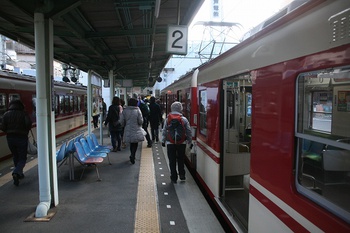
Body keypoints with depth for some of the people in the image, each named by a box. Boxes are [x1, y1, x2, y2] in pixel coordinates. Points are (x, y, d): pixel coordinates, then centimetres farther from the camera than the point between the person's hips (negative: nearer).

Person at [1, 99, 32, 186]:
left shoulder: (6, 114, 4)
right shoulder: (23, 113, -4)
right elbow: (29, 124, -18)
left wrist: (9, 132, 17)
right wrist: (26, 131, 1)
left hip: (10, 138, 4)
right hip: (21, 138, -3)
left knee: (16, 157, 21)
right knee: (22, 158, 3)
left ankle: (19, 174, 29)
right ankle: (16, 173, -20)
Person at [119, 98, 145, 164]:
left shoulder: (125, 111, -2)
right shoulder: (137, 110, -10)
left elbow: (121, 122, -1)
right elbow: (141, 121, -10)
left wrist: (125, 126, 19)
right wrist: (139, 124, 12)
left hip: (128, 131, 3)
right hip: (136, 131, -3)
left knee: (132, 143, 19)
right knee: (135, 144, 7)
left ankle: (132, 156, 30)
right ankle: (132, 156, -10)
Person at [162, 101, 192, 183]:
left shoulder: (167, 119, -4)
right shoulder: (184, 119, -4)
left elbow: (164, 131, -1)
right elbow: (189, 132, 0)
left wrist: (163, 141, 9)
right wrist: (190, 142, 9)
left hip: (170, 143, -1)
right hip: (182, 143, 1)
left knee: (172, 161, 7)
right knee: (181, 160, 17)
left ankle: (174, 177, 12)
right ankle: (182, 175, 21)